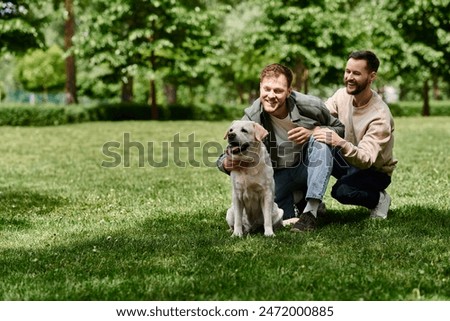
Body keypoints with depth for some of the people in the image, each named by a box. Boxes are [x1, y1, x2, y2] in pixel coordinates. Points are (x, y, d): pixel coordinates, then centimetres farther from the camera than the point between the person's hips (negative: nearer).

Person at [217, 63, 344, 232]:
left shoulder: (310, 106, -20)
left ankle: (311, 212, -30)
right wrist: (227, 163, -45)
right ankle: (298, 195, 10)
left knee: (319, 141, -31)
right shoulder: (252, 117, -19)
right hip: (279, 174, 0)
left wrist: (312, 133, -25)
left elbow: (340, 129, -4)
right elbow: (228, 154, -18)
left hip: (310, 166, 0)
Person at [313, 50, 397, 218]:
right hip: (347, 159, 6)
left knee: (342, 191, -35)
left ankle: (379, 199, -3)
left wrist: (341, 143, -56)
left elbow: (366, 160, -37)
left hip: (374, 170, -6)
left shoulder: (380, 116, -30)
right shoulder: (342, 95, -10)